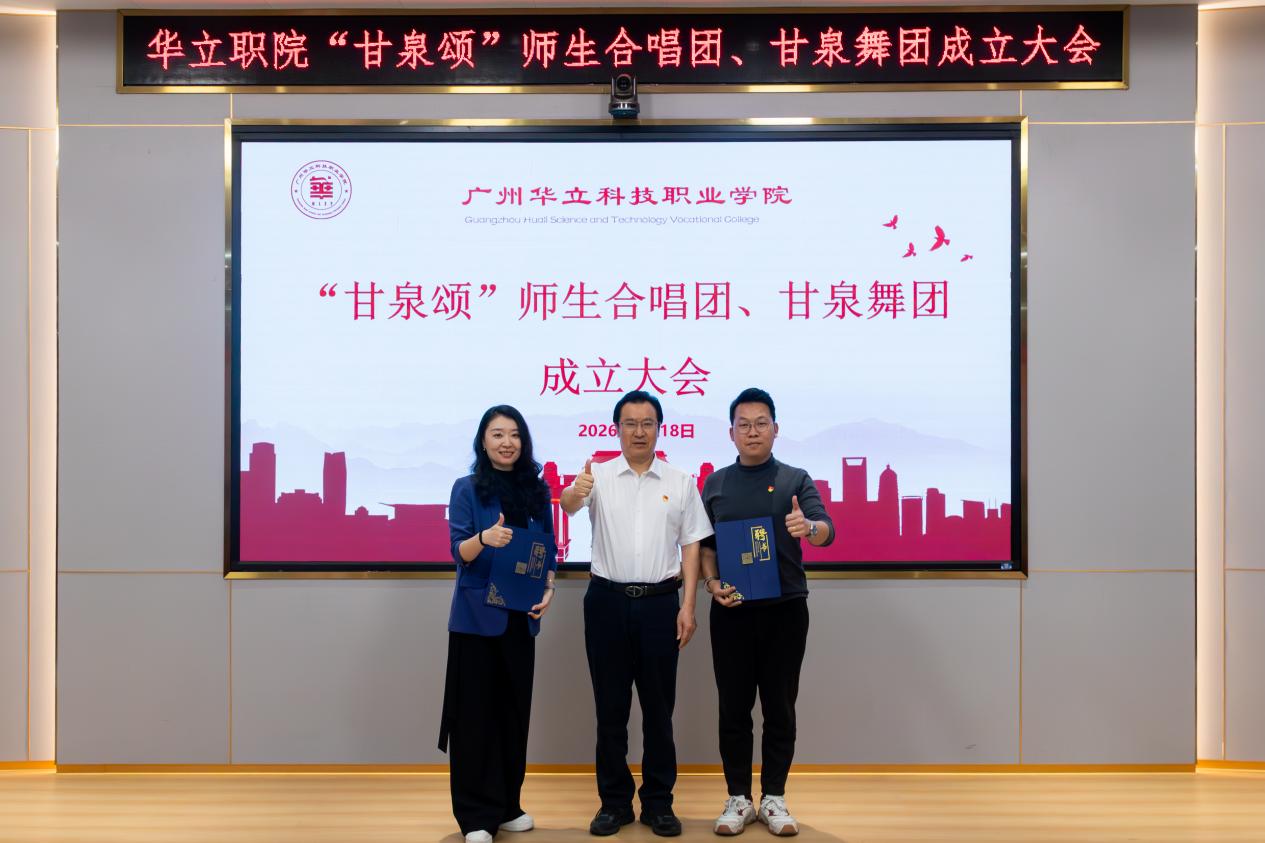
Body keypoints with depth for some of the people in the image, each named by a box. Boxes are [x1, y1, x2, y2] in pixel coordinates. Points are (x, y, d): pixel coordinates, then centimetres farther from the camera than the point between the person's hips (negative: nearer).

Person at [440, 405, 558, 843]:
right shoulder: (467, 488, -4)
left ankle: (507, 805, 23)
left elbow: (549, 549, 11)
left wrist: (548, 589, -6)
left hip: (520, 616, 4)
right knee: (475, 711, 0)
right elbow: (460, 552, -11)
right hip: (476, 615, -4)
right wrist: (485, 537, -31)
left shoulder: (537, 490, 7)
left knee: (514, 708, 10)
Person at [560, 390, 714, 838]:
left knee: (658, 705, 8)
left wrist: (688, 607, -4)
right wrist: (576, 492, -45)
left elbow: (691, 546, 4)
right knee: (610, 706, 8)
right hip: (607, 601, 0)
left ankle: (658, 801, 20)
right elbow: (568, 504, -20)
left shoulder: (680, 482, 4)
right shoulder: (599, 476, 1)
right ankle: (614, 801, 20)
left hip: (659, 603, 0)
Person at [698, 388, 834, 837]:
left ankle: (774, 797, 18)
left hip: (785, 609, -1)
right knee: (734, 708, 6)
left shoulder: (796, 480, 1)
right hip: (731, 610, 1)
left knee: (780, 707, 6)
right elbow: (704, 544, 8)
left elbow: (827, 531, -12)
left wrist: (808, 527, -35)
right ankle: (738, 798, 18)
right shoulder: (715, 484, 7)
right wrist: (712, 583, -9)